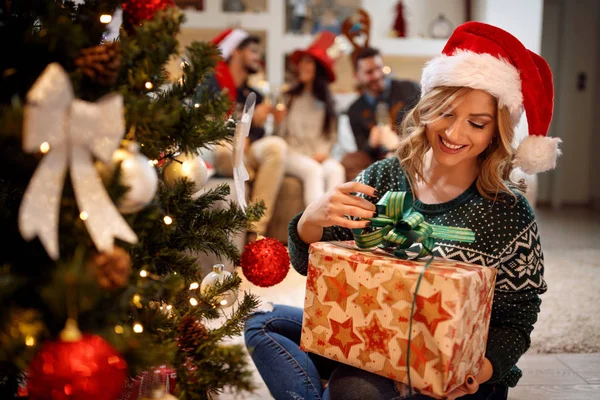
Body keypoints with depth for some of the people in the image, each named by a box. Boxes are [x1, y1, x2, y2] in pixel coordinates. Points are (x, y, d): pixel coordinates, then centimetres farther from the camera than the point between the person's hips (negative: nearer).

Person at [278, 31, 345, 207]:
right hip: (292, 155, -3)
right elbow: (281, 133, 5)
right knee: (313, 170, -35)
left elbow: (332, 134, 14)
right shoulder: (289, 97, 9)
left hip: (319, 157, 3)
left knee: (336, 169, -31)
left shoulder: (326, 101, 18)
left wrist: (324, 152, -3)